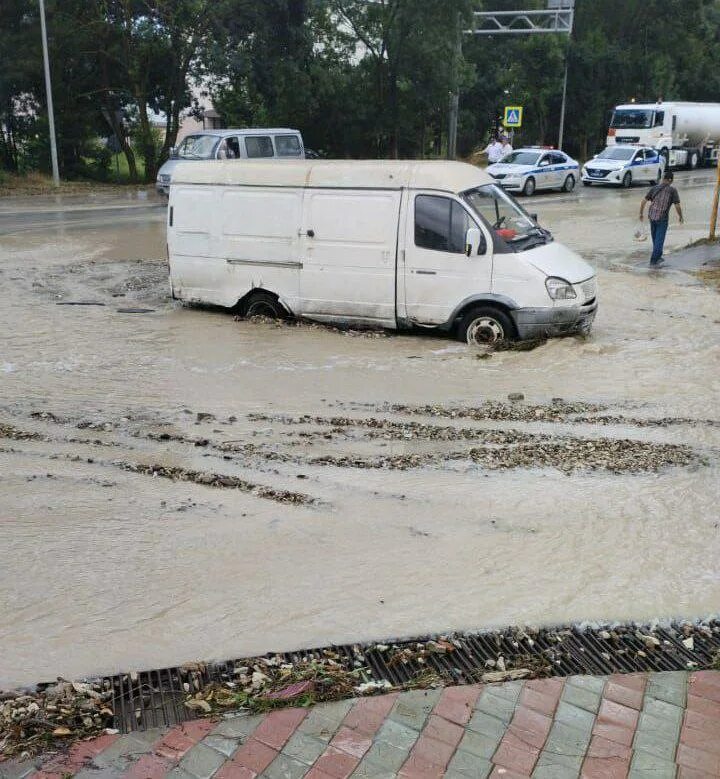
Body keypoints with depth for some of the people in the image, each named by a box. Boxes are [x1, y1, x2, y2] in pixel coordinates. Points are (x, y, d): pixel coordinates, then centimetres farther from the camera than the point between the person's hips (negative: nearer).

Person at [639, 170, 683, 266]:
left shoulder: (654, 188, 3)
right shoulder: (672, 190, -7)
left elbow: (643, 201, 3)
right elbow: (677, 206, -9)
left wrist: (641, 213, 17)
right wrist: (681, 217, 7)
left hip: (652, 217, 4)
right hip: (662, 219, -4)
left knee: (656, 239, 20)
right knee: (659, 240, 2)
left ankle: (658, 257, 33)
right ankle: (653, 262, -1)